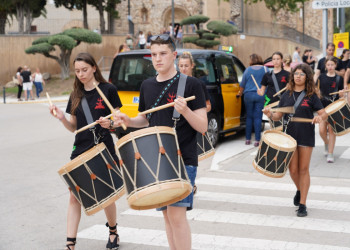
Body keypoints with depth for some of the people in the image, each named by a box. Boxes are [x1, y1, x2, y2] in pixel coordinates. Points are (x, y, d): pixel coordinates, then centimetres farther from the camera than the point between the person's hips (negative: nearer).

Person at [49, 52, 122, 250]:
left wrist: (109, 124, -24)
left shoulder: (108, 90, -5)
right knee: (74, 197, 0)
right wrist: (62, 118, -7)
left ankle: (113, 232, 33)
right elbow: (74, 127, 12)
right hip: (81, 150, 4)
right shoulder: (76, 95, 9)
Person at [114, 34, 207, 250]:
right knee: (167, 214, 12)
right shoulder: (147, 86, 9)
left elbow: (203, 127, -10)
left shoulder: (190, 84, -8)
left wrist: (185, 111, -28)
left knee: (177, 213, -13)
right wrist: (129, 121, 1)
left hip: (184, 160, -5)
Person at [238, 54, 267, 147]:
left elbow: (242, 84, 10)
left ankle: (248, 139, 13)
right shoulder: (265, 69, 2)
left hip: (249, 95, 1)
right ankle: (257, 140, -2)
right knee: (258, 117, 1)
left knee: (249, 117, 11)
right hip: (261, 95, -1)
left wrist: (240, 93, 26)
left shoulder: (248, 70, 4)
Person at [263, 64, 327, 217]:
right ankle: (300, 190, 37)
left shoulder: (311, 95, -1)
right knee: (293, 169, 5)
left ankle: (302, 204, 6)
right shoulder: (287, 95, 8)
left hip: (306, 136, -3)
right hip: (290, 135, 3)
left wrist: (320, 118, -28)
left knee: (303, 169, 0)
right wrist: (270, 115, -13)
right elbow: (278, 116, 8)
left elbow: (324, 113, -5)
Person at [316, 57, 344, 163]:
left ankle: (330, 154, 6)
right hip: (323, 106, 1)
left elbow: (341, 94, 5)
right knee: (322, 130, -4)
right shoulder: (322, 77, 4)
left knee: (331, 130, -1)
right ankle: (326, 143, 29)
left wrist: (343, 93, -15)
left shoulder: (339, 78, 2)